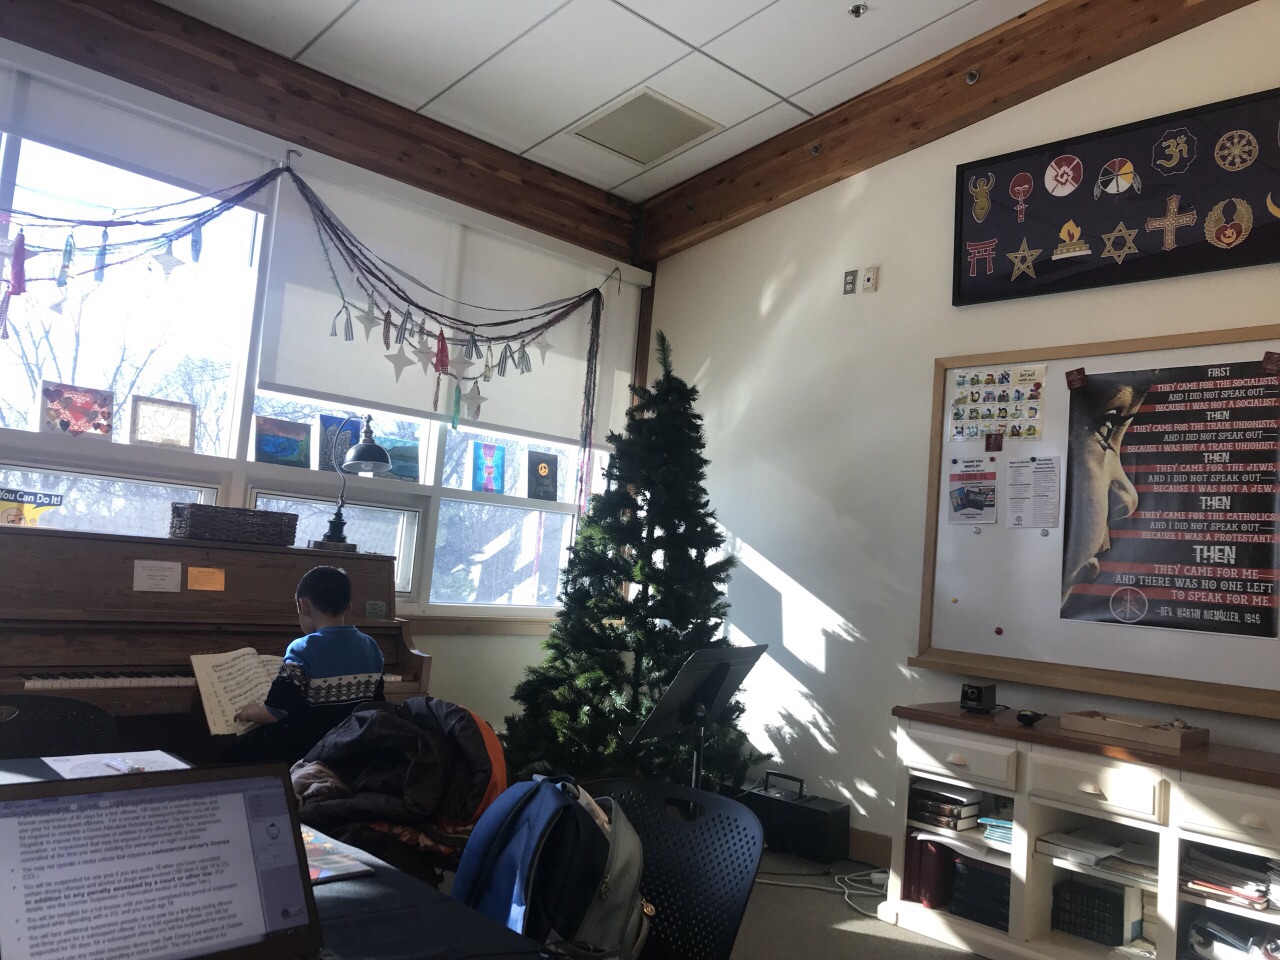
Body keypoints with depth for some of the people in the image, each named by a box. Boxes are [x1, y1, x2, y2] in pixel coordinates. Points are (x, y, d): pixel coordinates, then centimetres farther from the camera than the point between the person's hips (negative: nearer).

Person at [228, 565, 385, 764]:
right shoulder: (371, 646, 0)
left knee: (237, 752, 13)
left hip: (308, 747, -6)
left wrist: (252, 713, 4)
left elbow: (278, 711, -17)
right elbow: (377, 702, 7)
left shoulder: (303, 649, -16)